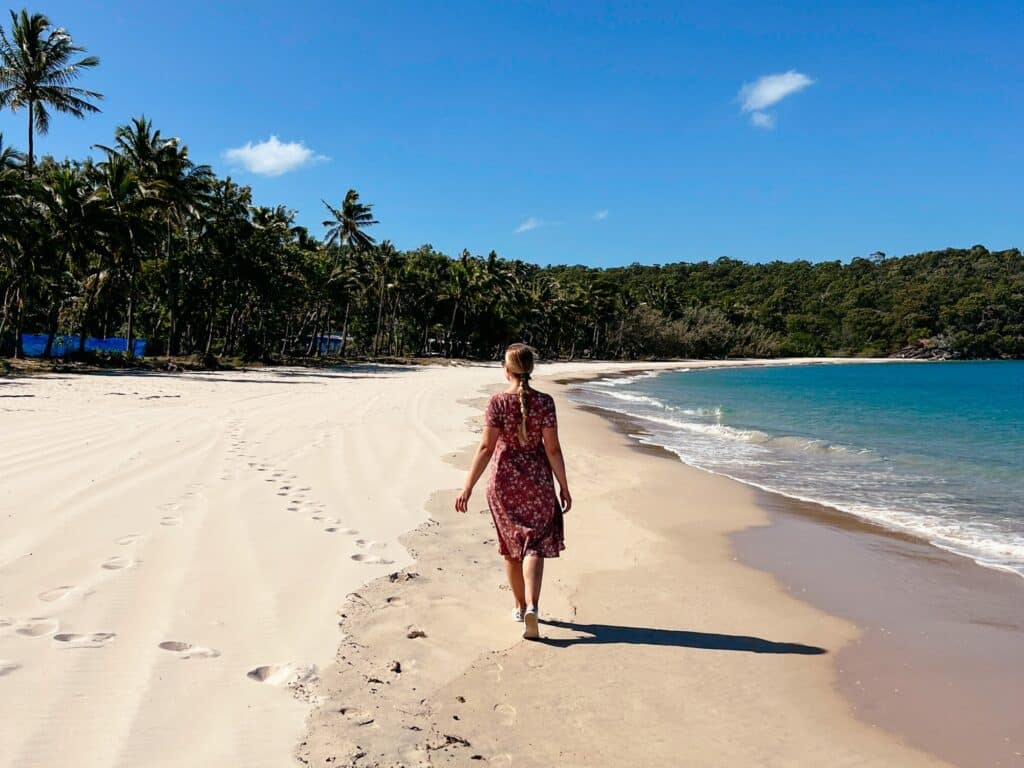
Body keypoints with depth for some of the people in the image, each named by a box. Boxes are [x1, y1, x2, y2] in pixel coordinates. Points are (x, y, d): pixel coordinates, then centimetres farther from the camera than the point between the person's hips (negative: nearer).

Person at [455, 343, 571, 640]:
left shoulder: (497, 402, -9)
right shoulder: (544, 402, -8)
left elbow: (486, 448, -12)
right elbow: (552, 449, -8)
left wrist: (468, 487, -9)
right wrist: (564, 487, 1)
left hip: (504, 480, 0)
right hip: (536, 481, 0)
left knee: (511, 544, 16)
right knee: (534, 545, 6)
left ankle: (520, 606, 29)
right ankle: (531, 605, -13)